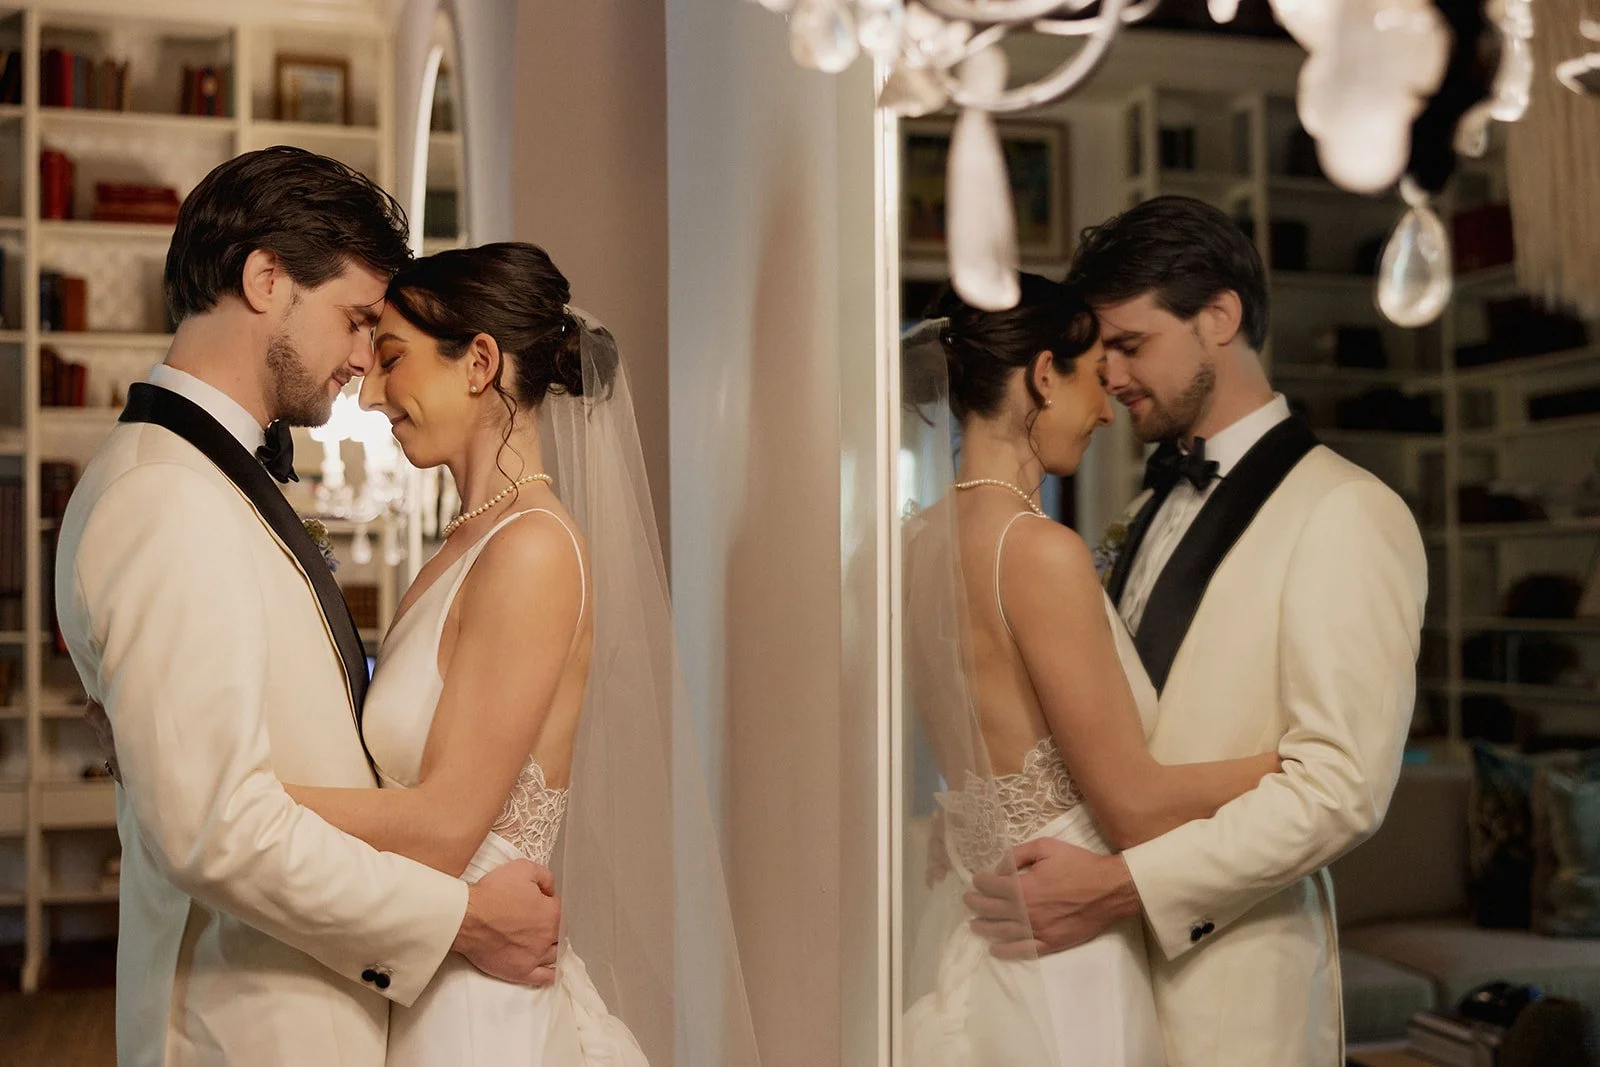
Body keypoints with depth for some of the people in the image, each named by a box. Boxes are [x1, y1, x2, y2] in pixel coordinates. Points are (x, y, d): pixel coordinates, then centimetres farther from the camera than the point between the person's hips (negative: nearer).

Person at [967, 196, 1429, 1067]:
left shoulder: (1347, 515, -11)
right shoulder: (1158, 506, 14)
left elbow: (1342, 785, -19)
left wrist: (1122, 886, -22)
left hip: (1228, 993, -6)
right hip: (1105, 959, 7)